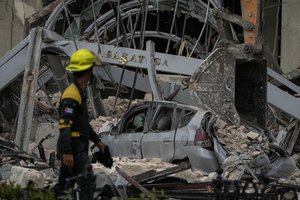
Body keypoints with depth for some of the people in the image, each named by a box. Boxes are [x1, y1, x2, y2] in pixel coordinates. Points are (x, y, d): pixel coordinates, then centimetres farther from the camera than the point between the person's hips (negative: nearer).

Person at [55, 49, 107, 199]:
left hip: (78, 148, 10)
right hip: (73, 149, -10)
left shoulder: (79, 92, 17)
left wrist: (97, 141, 27)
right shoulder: (72, 94, -16)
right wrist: (67, 152, -27)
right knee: (87, 185, -12)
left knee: (63, 187, 11)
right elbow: (64, 125, -23)